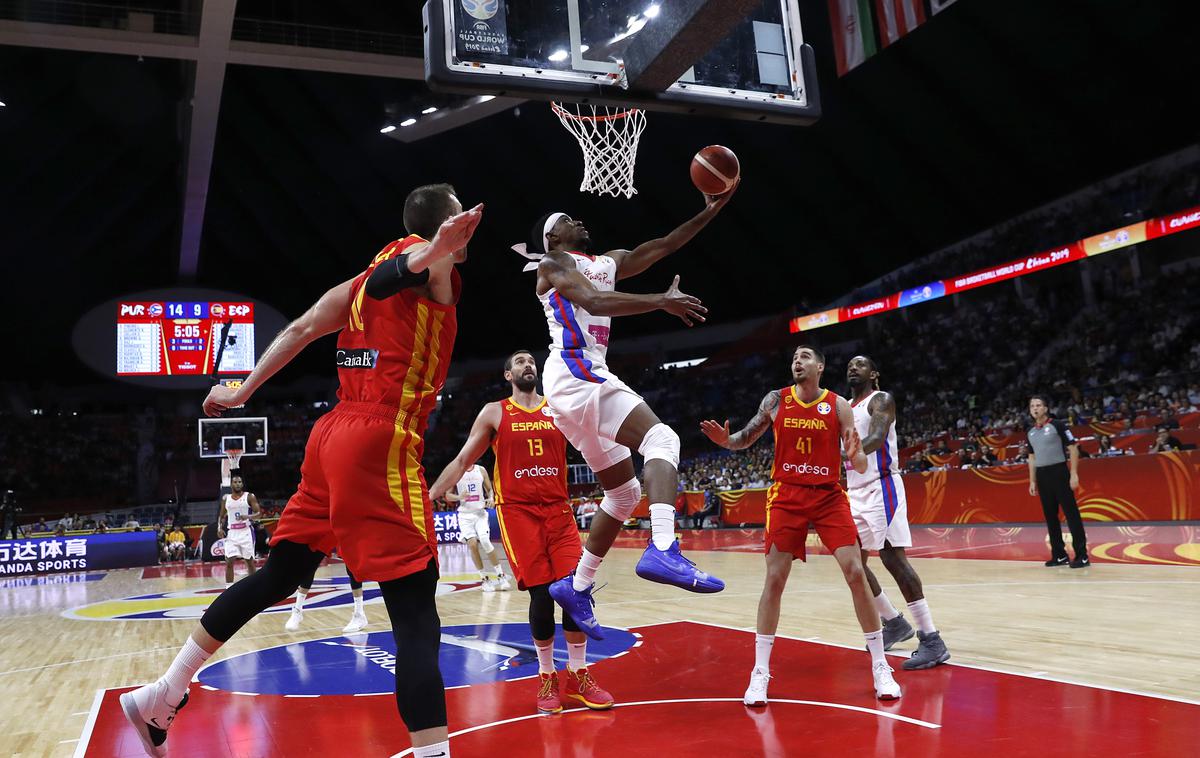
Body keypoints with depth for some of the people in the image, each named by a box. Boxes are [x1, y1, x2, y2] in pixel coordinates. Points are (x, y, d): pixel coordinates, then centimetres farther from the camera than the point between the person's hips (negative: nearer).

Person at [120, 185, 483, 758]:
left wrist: (244, 390, 24)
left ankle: (160, 697, 29)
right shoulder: (431, 260, -1)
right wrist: (438, 251, -48)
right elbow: (410, 264, -25)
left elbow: (300, 329, 19)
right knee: (416, 617, -12)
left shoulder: (365, 278, 22)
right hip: (381, 445, -9)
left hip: (334, 435, 9)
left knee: (276, 578, 19)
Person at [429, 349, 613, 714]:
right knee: (541, 592, -6)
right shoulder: (494, 413, 6)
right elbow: (462, 460, 6)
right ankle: (546, 677, 13)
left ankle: (578, 676, 10)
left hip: (558, 510, 3)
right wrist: (428, 495, 0)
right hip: (517, 511, -2)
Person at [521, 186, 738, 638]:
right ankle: (662, 551, -43)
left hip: (582, 380, 10)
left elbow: (662, 246, 18)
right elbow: (593, 302, -18)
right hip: (574, 374, -10)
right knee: (662, 439, -26)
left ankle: (577, 587, 18)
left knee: (625, 491, 13)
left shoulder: (609, 262, 26)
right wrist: (662, 302, -26)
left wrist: (710, 212, 9)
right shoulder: (554, 263, 2)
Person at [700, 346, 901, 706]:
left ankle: (880, 667, 7)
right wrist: (725, 440, -14)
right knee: (774, 579, -3)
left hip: (829, 496, 0)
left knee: (856, 573, -8)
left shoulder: (838, 405, -4)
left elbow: (861, 467, -4)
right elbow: (747, 438, 8)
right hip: (787, 496, 1)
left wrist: (856, 456, -28)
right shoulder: (775, 400, 0)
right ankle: (760, 672, 7)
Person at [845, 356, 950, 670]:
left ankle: (931, 639, -11)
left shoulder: (881, 399, -8)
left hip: (881, 487, -8)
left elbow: (876, 438, -26)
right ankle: (895, 623, 25)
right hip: (855, 492, 8)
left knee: (893, 557, -15)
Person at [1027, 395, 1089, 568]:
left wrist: (1074, 474, -14)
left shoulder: (1057, 425, -6)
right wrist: (1032, 481, 15)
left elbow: (1073, 448, -8)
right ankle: (1059, 555, 15)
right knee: (1050, 515, 8)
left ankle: (1082, 555, -4)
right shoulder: (1030, 432, 12)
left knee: (1071, 513, -6)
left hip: (1059, 472, -6)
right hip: (1042, 476, 6)